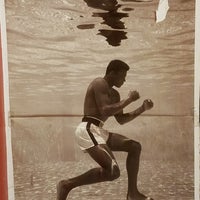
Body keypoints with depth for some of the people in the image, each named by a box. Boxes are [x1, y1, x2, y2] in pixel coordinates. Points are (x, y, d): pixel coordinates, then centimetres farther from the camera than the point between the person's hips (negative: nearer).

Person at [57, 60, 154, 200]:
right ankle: (67, 185, -8)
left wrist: (142, 109, 14)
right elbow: (105, 111, -20)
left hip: (98, 131, 10)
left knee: (135, 147, 11)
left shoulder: (114, 94, 22)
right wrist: (129, 99, -10)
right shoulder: (100, 83, -7)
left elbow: (121, 120, 23)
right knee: (113, 172, -19)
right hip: (88, 130, -10)